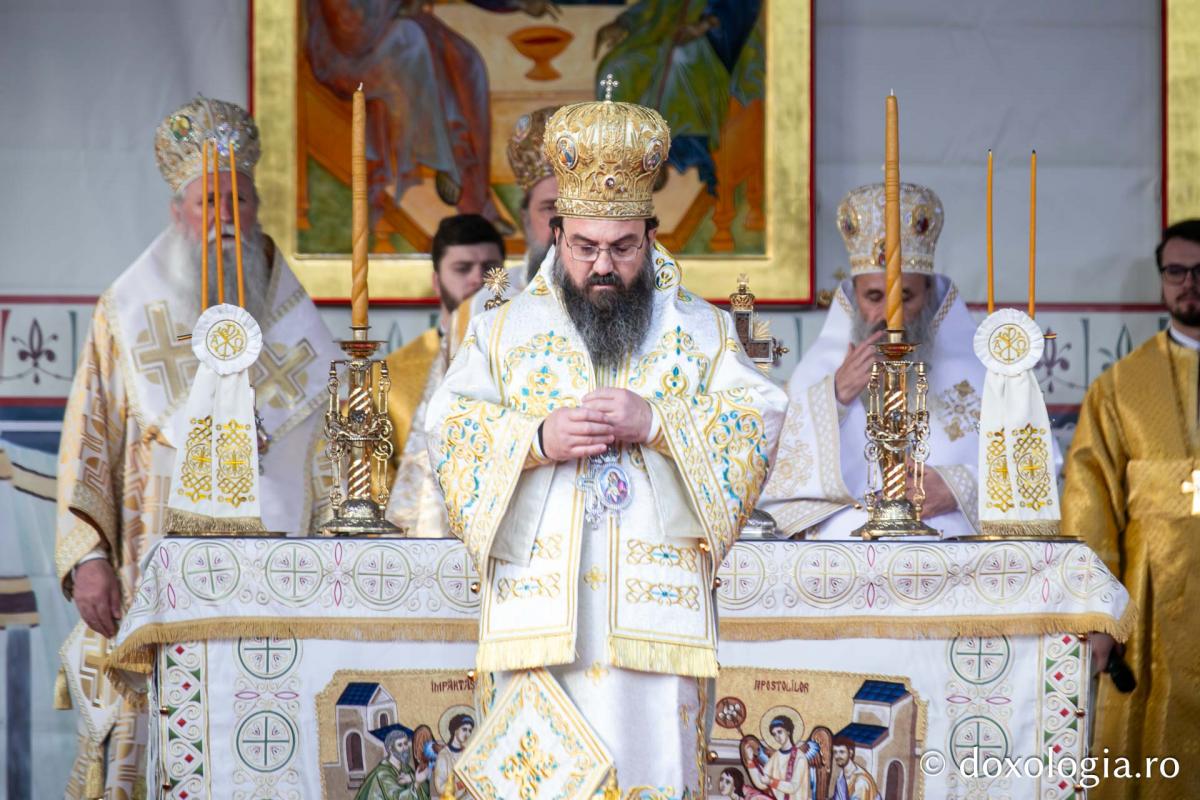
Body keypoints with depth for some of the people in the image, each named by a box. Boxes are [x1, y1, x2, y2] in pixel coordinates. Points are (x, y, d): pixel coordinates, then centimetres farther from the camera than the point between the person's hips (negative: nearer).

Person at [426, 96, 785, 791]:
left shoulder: (701, 330, 13)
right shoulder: (506, 328, 14)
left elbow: (762, 420, 1)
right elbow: (450, 430, 5)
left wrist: (658, 422, -13)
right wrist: (538, 440, -13)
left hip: (655, 607, 0)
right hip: (536, 600, 0)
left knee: (651, 767, -5)